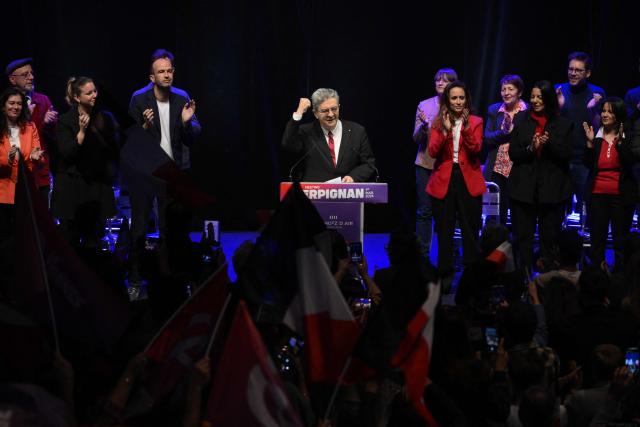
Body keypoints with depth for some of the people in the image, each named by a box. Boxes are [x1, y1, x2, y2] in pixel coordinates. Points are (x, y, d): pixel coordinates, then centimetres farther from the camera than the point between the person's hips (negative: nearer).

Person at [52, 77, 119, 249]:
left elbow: (113, 151, 17)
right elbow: (67, 154, -14)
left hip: (99, 188, 3)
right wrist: (81, 131, -20)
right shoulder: (65, 121, -5)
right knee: (70, 240, -1)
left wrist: (110, 175, 8)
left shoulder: (105, 118, 7)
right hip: (72, 188, -3)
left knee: (93, 241, 3)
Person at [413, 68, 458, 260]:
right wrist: (424, 125, -16)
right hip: (427, 163, 1)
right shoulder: (424, 106, 5)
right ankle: (422, 254, 7)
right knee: (424, 210, 2)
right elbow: (416, 138, 4)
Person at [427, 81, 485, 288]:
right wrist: (445, 130, -17)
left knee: (471, 230, 3)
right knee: (444, 231, 6)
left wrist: (466, 128, -22)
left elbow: (476, 149, -11)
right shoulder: (439, 123, 6)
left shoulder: (475, 122, 4)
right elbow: (432, 151, -7)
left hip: (468, 180, -1)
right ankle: (445, 275, 14)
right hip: (444, 180, 1)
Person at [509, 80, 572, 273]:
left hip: (552, 189, -1)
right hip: (524, 187, 1)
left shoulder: (563, 124, 3)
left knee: (550, 237, 3)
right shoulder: (522, 122, 6)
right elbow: (513, 154, 1)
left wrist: (549, 143, -20)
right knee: (523, 236, 3)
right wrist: (531, 148, -17)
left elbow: (566, 155, -4)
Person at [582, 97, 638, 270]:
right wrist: (590, 142, -13)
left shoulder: (627, 137, -1)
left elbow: (630, 162, -15)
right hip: (597, 193, 2)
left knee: (621, 242, 2)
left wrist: (620, 141, -23)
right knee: (597, 241, 6)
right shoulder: (596, 136, 5)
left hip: (621, 195, -2)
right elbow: (588, 164, -3)